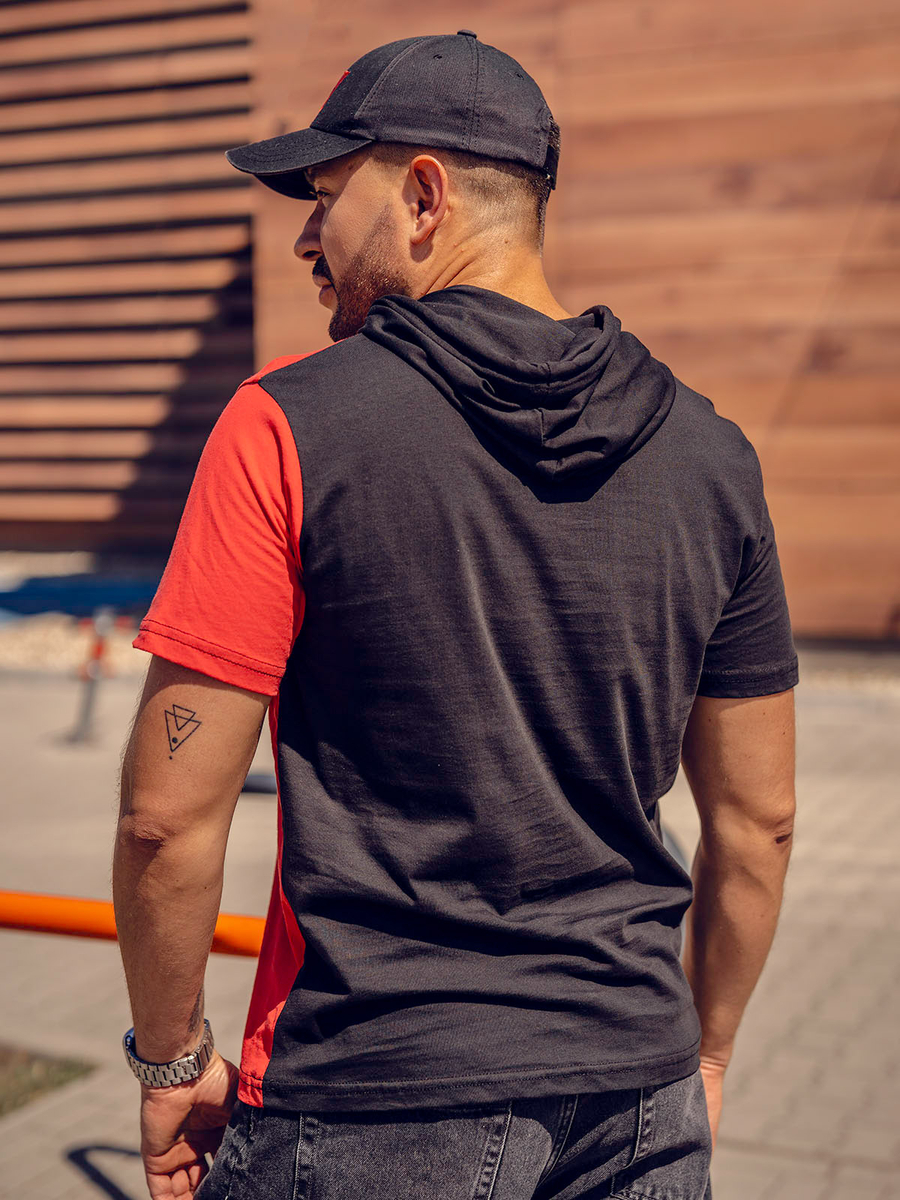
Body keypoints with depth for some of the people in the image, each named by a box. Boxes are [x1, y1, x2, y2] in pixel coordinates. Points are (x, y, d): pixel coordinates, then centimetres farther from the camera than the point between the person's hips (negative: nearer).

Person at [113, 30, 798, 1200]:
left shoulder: (289, 426, -13)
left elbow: (170, 816, -13)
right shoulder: (709, 453, 0)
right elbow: (758, 822, 6)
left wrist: (173, 1057, 3)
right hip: (638, 1105, 4)